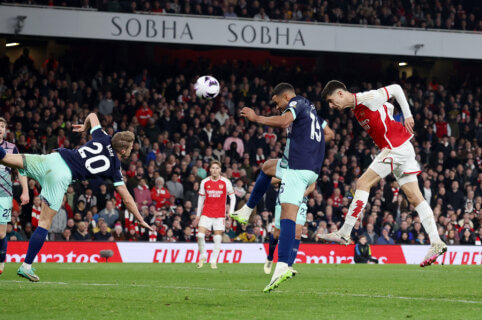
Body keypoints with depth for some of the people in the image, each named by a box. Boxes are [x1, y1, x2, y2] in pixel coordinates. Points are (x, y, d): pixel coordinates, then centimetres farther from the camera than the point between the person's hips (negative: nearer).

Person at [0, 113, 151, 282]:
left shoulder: (103, 139, 15)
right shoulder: (115, 168, 6)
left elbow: (92, 115, 33)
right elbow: (127, 199, 9)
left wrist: (85, 126, 53)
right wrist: (140, 220, 19)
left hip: (53, 159, 4)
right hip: (63, 177, -4)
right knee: (45, 222, 1)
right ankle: (26, 266, 1)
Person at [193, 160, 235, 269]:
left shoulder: (226, 182, -1)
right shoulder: (204, 182, 3)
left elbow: (232, 197, 5)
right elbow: (201, 199, 12)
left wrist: (231, 212, -5)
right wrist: (198, 215, 12)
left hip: (220, 214, -1)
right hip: (206, 213, 1)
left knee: (218, 238, -2)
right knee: (200, 235, -13)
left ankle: (213, 261, 9)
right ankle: (202, 256, 11)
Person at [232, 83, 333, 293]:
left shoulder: (296, 102, -2)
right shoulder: (310, 108, 25)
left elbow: (285, 120, -23)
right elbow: (327, 131, 38)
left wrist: (256, 118, -12)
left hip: (298, 168, -9)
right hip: (312, 168, 9)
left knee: (288, 213, -14)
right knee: (268, 167, 26)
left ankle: (282, 266, -27)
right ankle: (247, 211, 26)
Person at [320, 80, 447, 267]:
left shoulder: (368, 98, -11)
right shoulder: (356, 108, 15)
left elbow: (396, 89, -3)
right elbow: (387, 108, 24)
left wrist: (407, 115, -3)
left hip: (396, 146, -10)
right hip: (395, 149, 10)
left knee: (363, 183, -10)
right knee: (415, 197, 3)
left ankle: (344, 233, -9)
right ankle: (436, 242, -1)